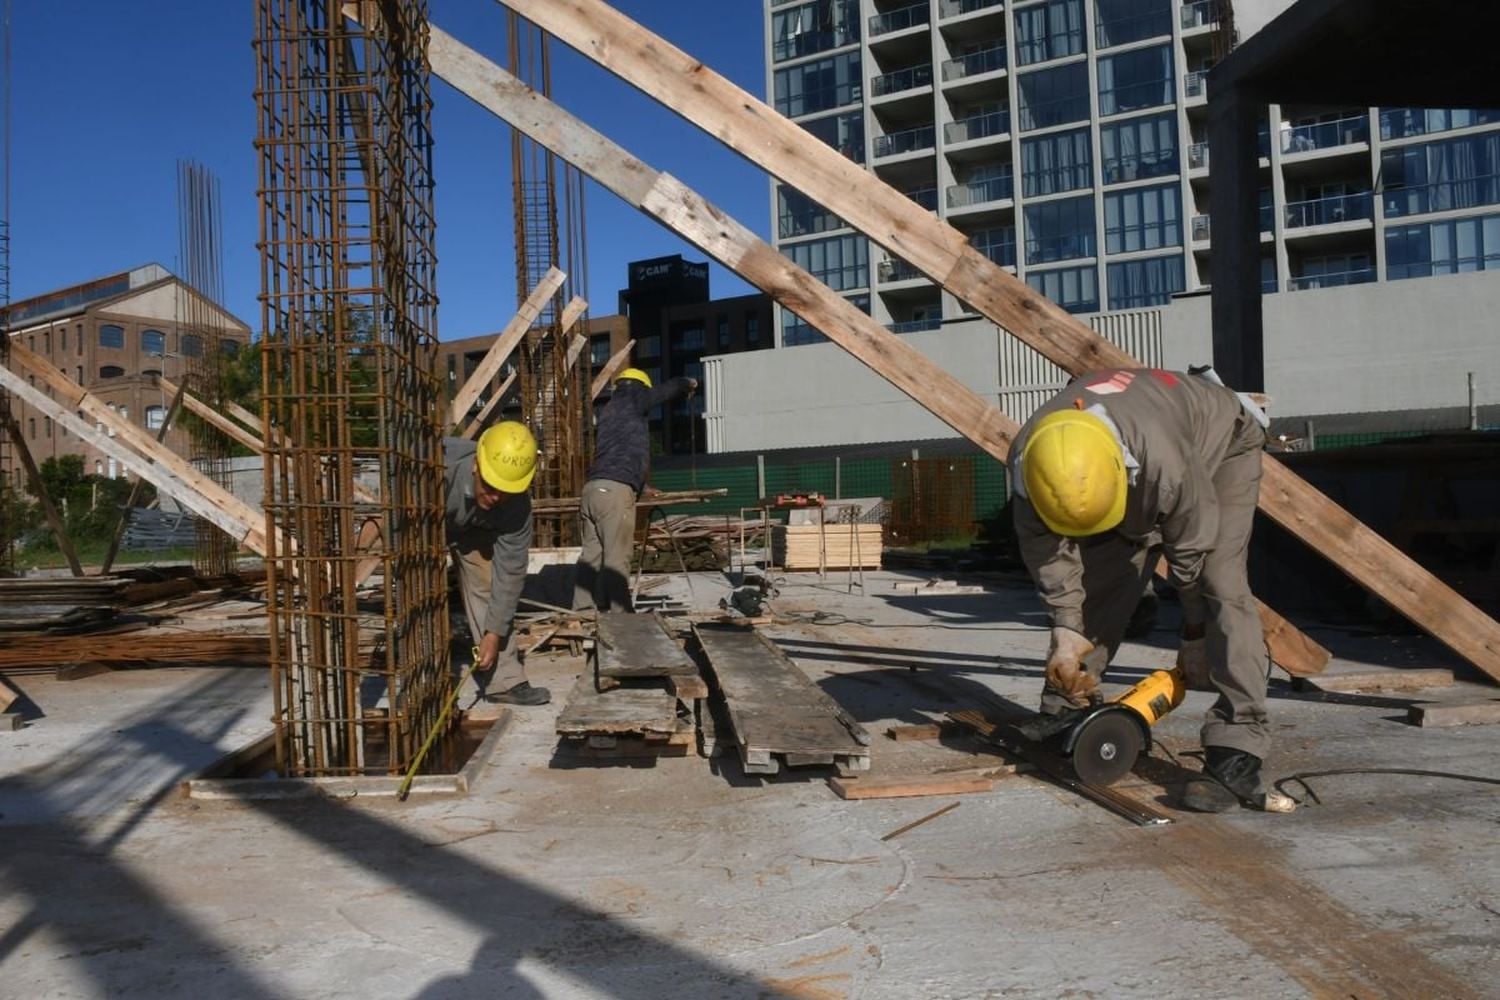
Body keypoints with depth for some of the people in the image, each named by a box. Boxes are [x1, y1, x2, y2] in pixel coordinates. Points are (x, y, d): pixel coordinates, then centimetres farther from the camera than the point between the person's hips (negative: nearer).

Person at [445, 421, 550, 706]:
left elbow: (510, 572, -25)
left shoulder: (517, 506, -33)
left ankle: (505, 681, 1)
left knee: (488, 585, -7)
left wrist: (494, 633, -23)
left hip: (473, 529, 2)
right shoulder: (443, 459, -44)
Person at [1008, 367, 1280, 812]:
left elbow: (1192, 548, -29)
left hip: (1222, 444, -5)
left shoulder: (1163, 458, -46)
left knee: (1221, 584, -22)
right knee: (1099, 578, 1)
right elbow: (1044, 549, -17)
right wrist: (1066, 631, -17)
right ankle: (1067, 703, 19)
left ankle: (1238, 752, -23)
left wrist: (1195, 634, -14)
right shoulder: (1027, 460, -32)